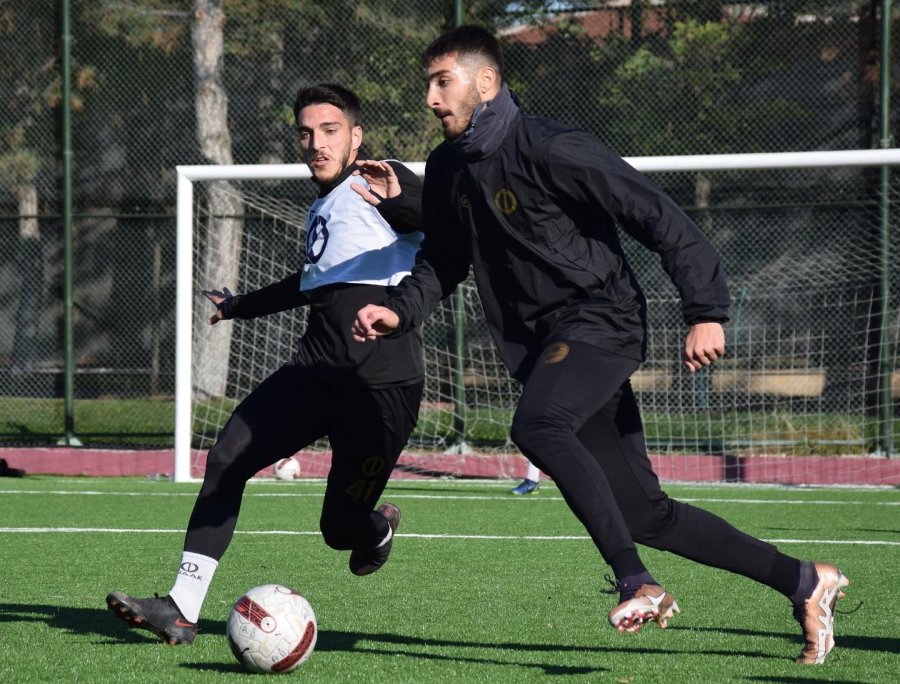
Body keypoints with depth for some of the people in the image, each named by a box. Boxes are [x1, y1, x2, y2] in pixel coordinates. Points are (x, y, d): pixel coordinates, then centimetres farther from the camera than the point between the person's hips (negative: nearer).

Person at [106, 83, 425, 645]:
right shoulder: (321, 208, 21)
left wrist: (398, 201, -37)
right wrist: (240, 306, 52)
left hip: (384, 382, -7)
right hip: (316, 368, 7)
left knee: (340, 529, -1)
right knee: (227, 459, -12)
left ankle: (377, 529, 39)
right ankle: (182, 609, -13)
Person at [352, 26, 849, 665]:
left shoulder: (553, 151, -15)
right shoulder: (449, 169, 9)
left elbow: (661, 219, -15)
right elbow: (444, 261, 23)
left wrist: (706, 313, -20)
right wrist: (400, 310, 3)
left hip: (599, 320, -8)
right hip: (542, 344, 8)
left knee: (537, 426, -35)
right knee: (644, 512, 5)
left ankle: (635, 582, -33)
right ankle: (806, 583, 15)